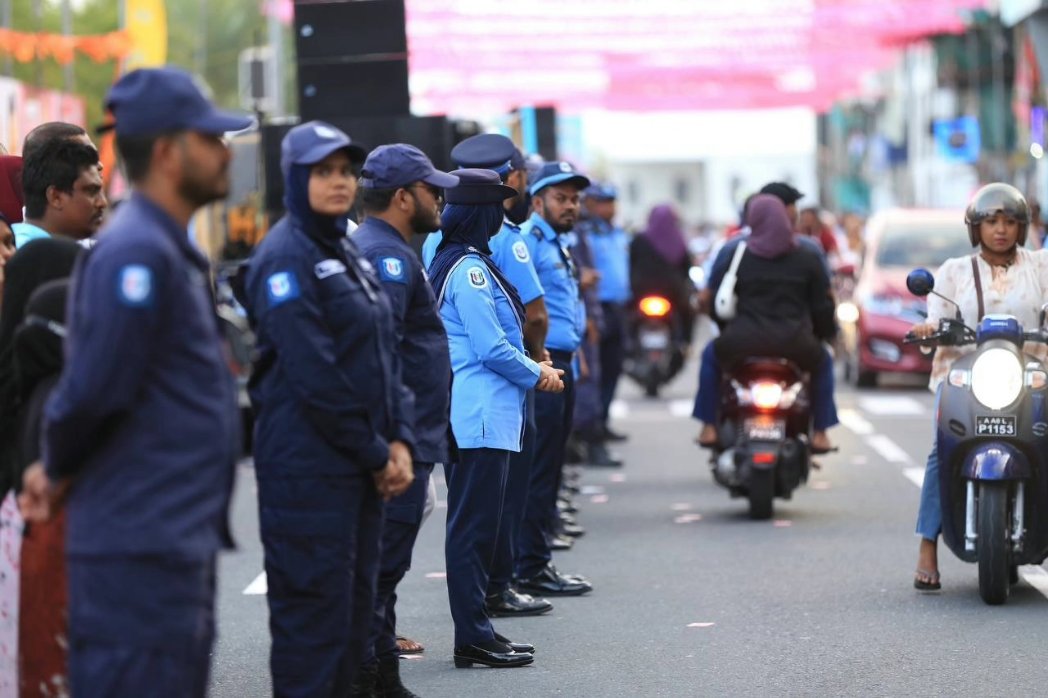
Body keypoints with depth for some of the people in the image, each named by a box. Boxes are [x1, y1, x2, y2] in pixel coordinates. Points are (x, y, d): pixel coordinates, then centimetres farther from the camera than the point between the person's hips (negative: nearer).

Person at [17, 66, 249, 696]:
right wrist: (60, 474, -4)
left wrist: (59, 470, 10)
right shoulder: (136, 254, -16)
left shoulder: (172, 254, 18)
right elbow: (96, 386, -20)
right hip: (141, 548, -10)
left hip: (180, 544, 10)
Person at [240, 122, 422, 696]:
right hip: (308, 464, -9)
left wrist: (399, 441, 3)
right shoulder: (286, 256, -11)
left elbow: (384, 356, 17)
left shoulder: (349, 254, 16)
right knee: (314, 607, -7)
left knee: (355, 601, 12)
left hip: (361, 466, 9)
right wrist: (376, 454, -12)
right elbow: (313, 374, -17)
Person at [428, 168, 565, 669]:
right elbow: (492, 349, -18)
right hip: (479, 416, -10)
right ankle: (473, 638, -3)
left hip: (469, 415, 10)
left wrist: (533, 368, 11)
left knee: (473, 527, 13)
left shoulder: (452, 262, 15)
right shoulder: (469, 270, -16)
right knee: (474, 528, -6)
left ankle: (476, 631, 19)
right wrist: (537, 375, -2)